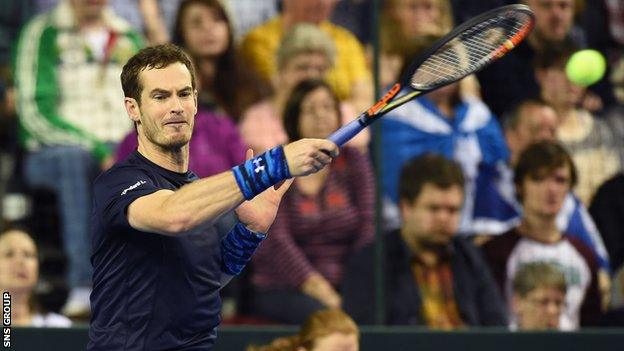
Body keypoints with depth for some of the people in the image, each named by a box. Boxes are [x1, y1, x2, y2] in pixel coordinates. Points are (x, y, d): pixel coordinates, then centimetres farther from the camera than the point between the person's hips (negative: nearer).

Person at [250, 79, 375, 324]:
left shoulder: (354, 162, 13)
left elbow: (366, 230, 2)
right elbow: (276, 239, -10)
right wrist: (315, 287, -24)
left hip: (342, 286, 3)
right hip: (281, 290, -3)